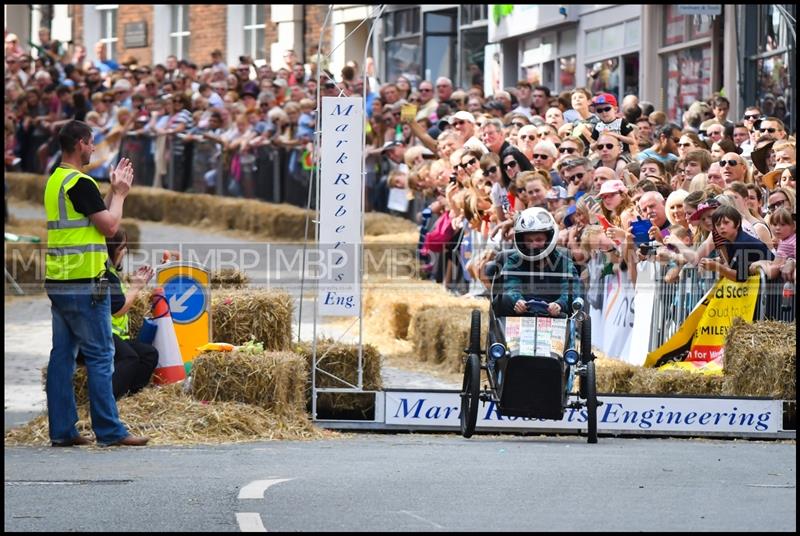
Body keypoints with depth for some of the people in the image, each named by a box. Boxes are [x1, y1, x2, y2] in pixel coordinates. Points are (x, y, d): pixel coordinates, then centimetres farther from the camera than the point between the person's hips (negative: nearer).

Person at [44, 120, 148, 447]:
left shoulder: (55, 181, 14)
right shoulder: (81, 183, -15)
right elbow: (110, 226, -14)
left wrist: (114, 190, 18)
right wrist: (120, 193, 0)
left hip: (58, 282, 9)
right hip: (84, 285, -9)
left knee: (62, 355, 8)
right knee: (100, 356, -5)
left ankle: (61, 429, 8)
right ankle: (109, 430, -5)